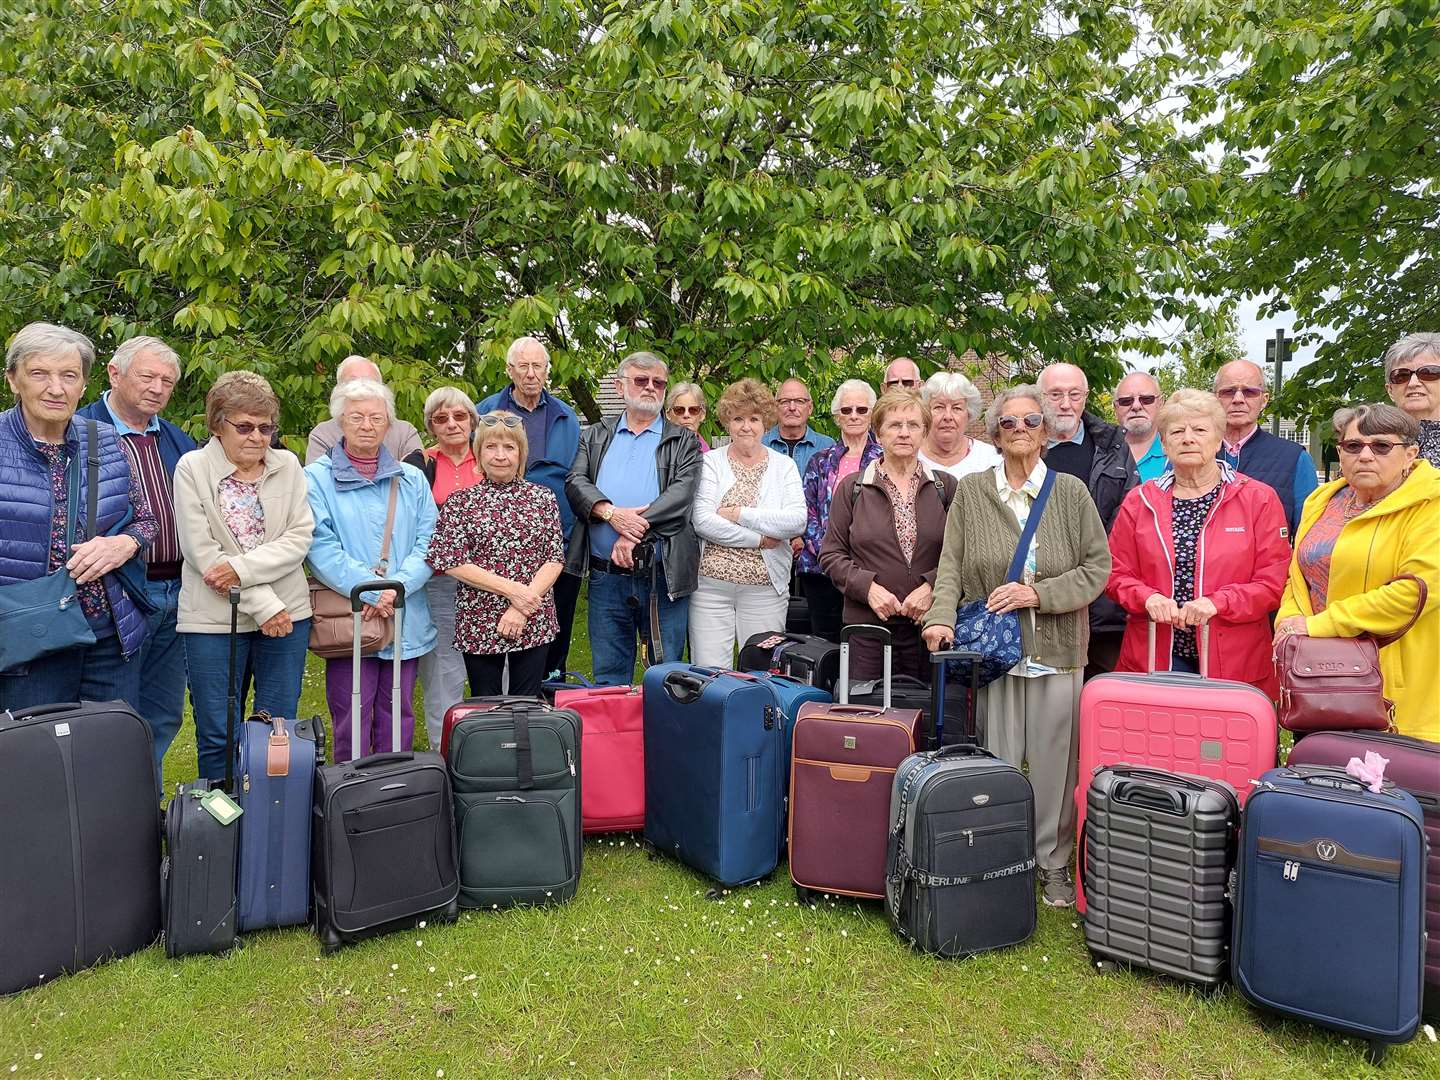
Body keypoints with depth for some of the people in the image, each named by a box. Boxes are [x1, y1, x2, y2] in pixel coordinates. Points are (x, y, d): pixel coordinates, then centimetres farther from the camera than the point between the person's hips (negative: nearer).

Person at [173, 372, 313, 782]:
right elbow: (202, 552, -10)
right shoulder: (192, 468, -3)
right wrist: (263, 604, -13)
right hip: (214, 620, -2)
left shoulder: (288, 466, 5)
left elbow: (300, 537, -2)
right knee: (217, 735, 6)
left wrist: (243, 568, -16)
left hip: (287, 613, 2)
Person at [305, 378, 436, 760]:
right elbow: (321, 547, -10)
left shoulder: (412, 479, 11)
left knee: (398, 720, 12)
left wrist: (397, 586, -14)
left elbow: (428, 542, 2)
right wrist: (371, 591, -19)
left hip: (406, 622, 3)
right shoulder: (317, 478, 0)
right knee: (350, 725, 3)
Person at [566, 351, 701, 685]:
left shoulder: (683, 441, 8)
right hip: (606, 577, 2)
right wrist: (610, 512, -19)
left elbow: (682, 492, -8)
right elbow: (576, 481, 1)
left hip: (665, 576, -2)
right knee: (609, 676, 12)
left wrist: (635, 529, -19)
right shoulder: (595, 437, 15)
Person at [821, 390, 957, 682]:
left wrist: (931, 587, -12)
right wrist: (868, 587, -10)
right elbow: (831, 555, 4)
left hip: (930, 624, 1)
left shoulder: (945, 487, 8)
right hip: (868, 625, 0)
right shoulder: (852, 488, 6)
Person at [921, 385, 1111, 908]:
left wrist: (1038, 594, -11)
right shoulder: (971, 491, 5)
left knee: (1055, 762, 7)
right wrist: (942, 615, -15)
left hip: (1058, 649, 0)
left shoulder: (1071, 491, 5)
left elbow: (1097, 566, 2)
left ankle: (1054, 865, 24)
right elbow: (951, 565, 1)